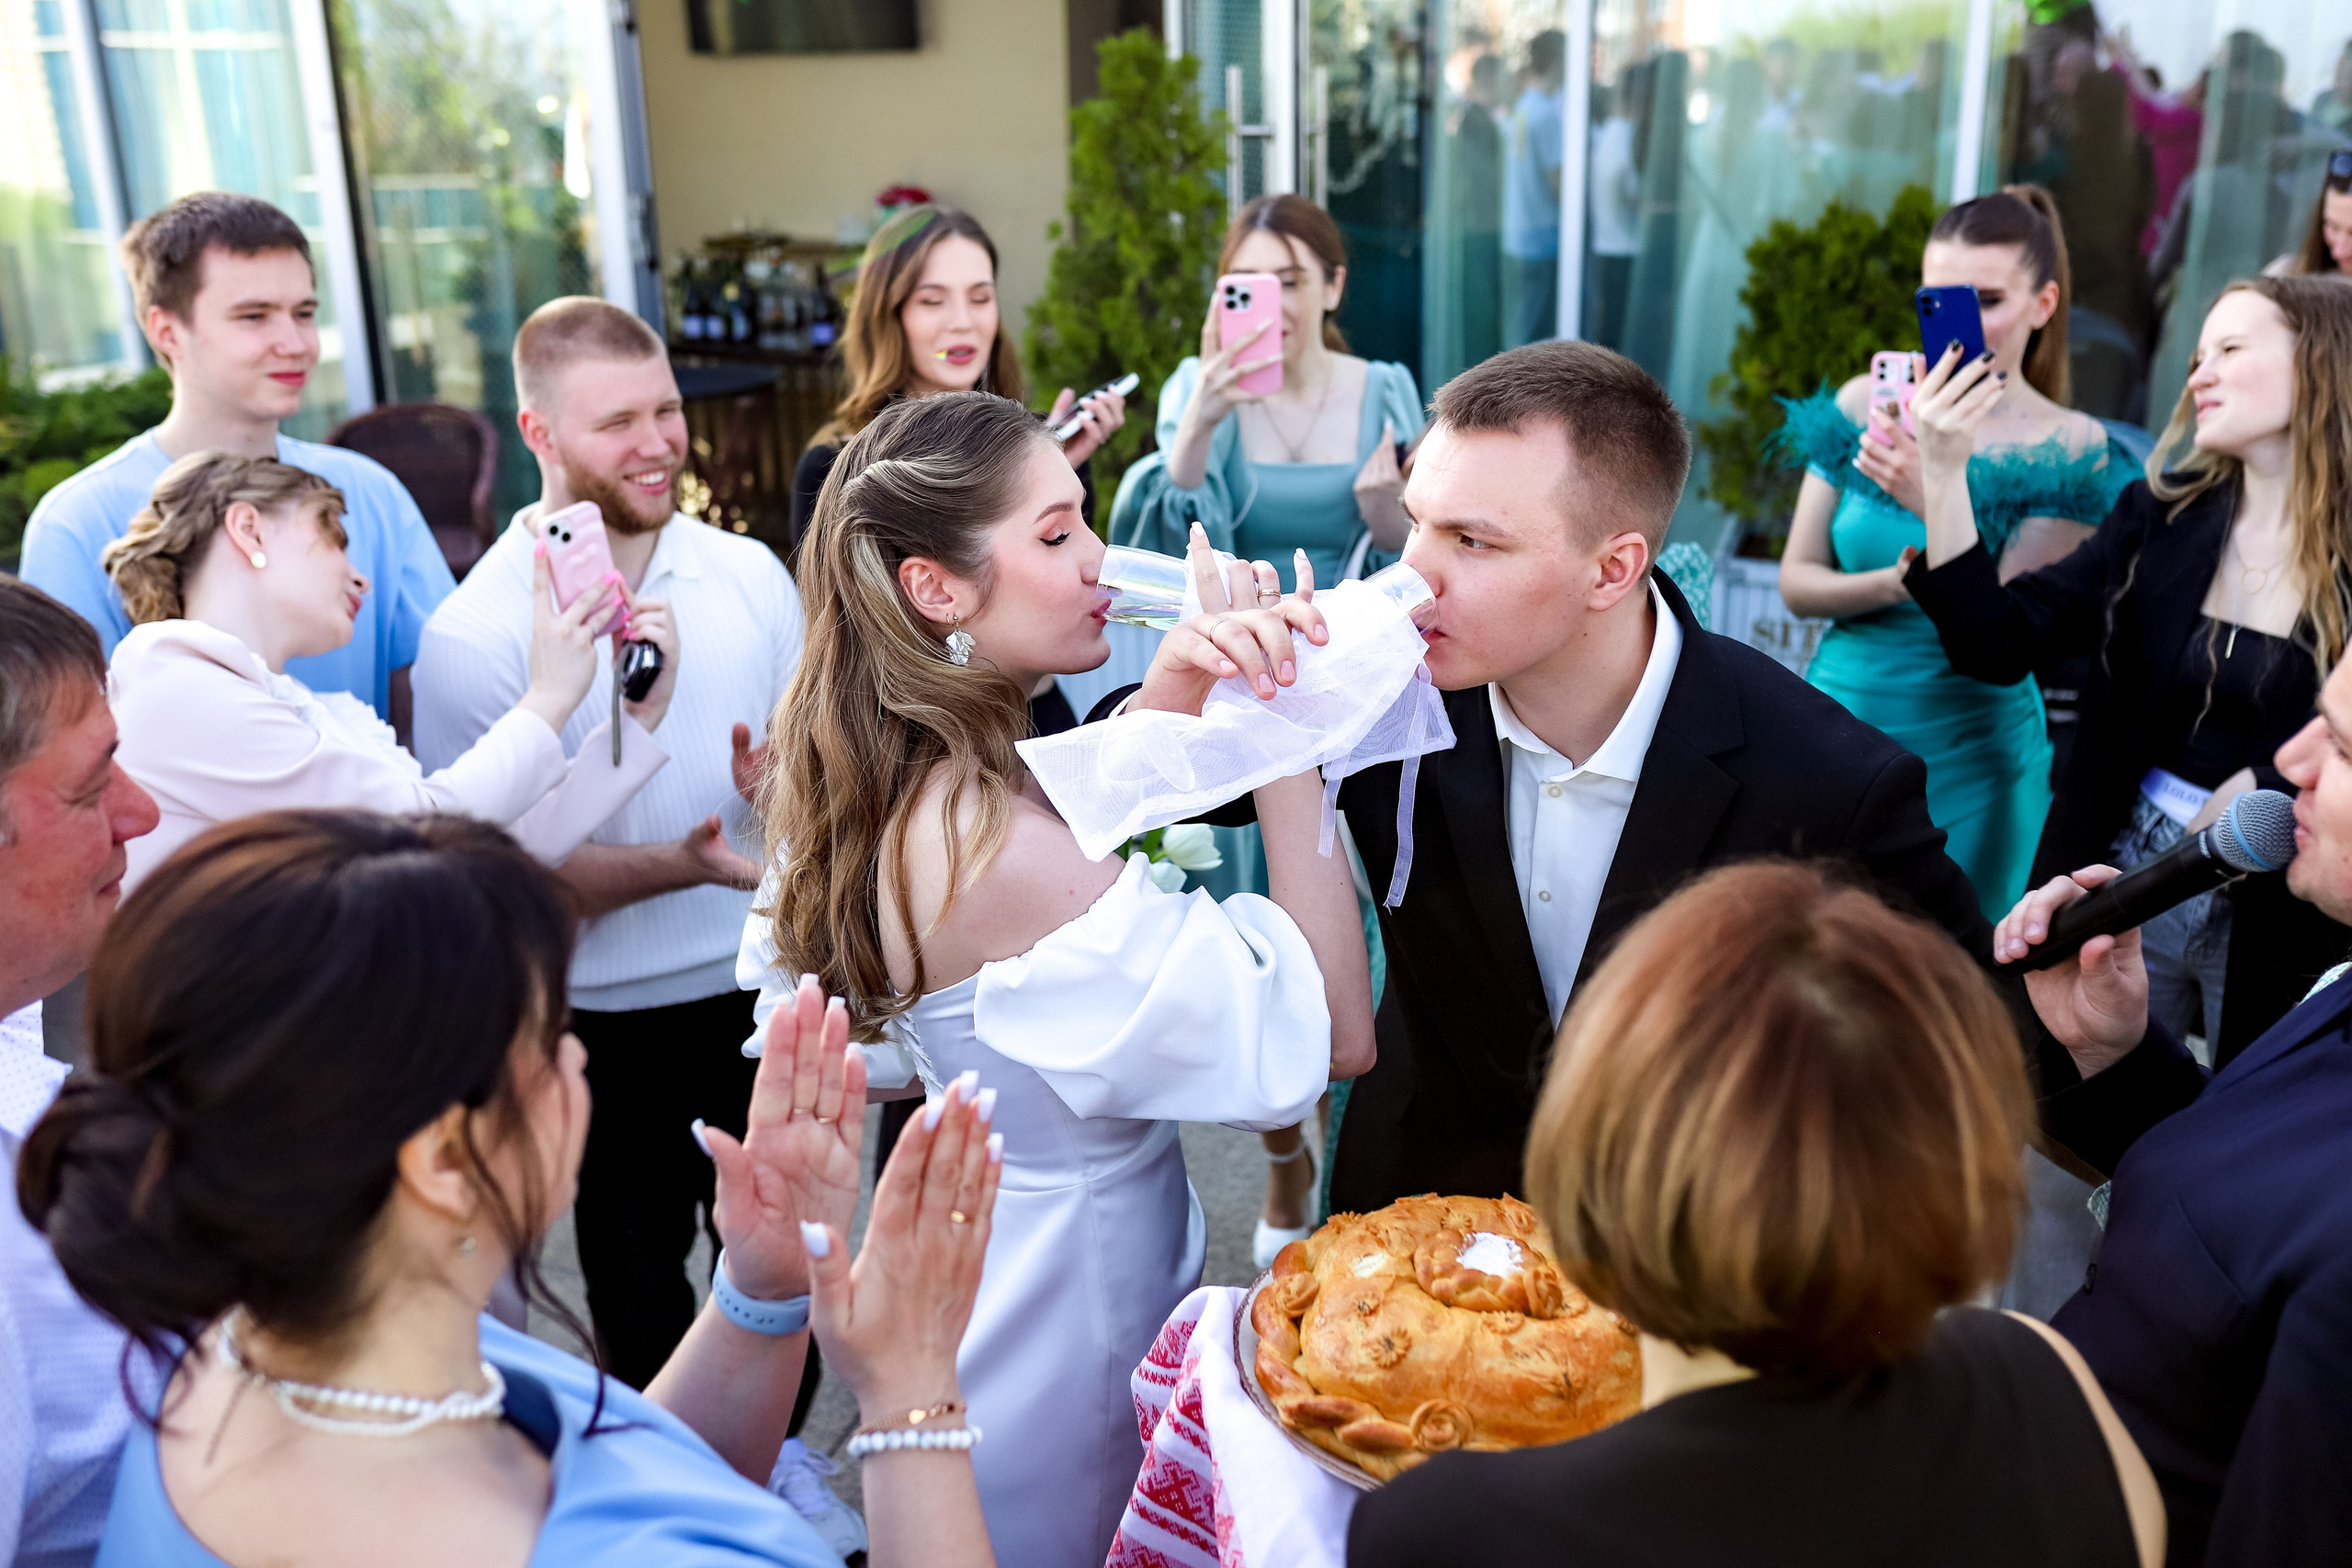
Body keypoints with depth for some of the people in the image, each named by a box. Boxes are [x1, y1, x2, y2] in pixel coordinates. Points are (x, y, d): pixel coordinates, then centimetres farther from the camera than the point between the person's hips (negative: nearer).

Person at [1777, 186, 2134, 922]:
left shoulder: (2069, 446, -8)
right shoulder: (1864, 404, 1)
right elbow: (1795, 582, 1)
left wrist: (1936, 502, -27)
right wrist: (1893, 584, -18)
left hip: (1966, 757, -3)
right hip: (1837, 720, 3)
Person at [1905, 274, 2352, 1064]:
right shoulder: (2160, 516, 1)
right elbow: (1997, 643, -7)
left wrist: (2263, 786, -21)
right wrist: (1943, 470, -13)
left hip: (2281, 923, -2)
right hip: (2129, 887, 3)